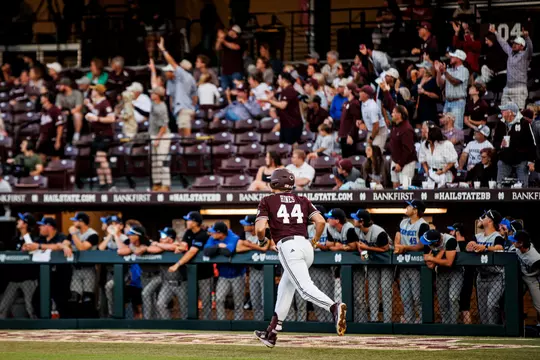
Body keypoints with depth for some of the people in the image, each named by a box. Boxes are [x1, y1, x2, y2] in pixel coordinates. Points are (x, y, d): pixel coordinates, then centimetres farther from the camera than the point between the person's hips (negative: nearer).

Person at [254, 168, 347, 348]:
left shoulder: (267, 201, 8)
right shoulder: (302, 200, 19)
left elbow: (260, 228, -4)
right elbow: (321, 221, 6)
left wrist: (261, 240, 17)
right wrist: (315, 242, 20)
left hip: (288, 247, -6)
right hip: (306, 246, 6)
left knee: (305, 288, -19)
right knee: (285, 288, 21)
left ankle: (334, 307, -46)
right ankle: (272, 333, 26)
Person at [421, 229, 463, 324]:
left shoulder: (450, 240, -31)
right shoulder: (427, 244, -17)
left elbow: (449, 263, -34)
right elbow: (430, 265, -20)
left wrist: (431, 258, -26)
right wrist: (442, 251, -27)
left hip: (455, 271, -5)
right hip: (441, 272, 5)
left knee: (453, 298, -21)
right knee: (442, 302, 5)